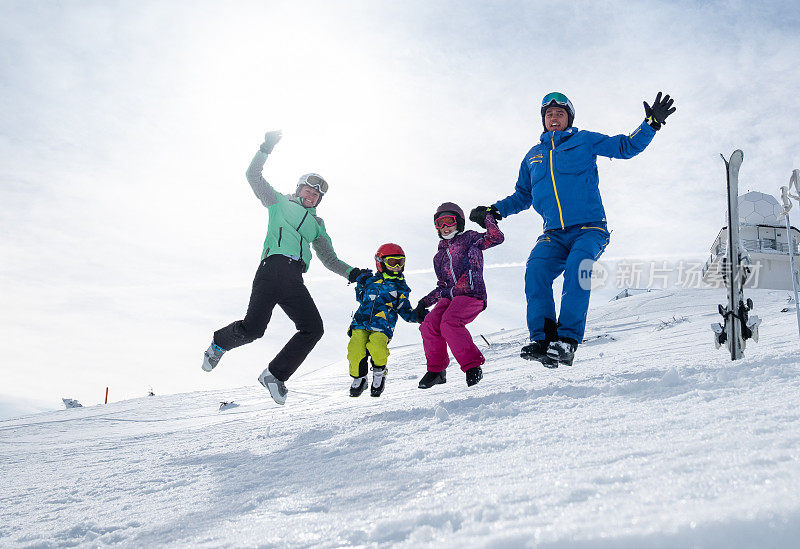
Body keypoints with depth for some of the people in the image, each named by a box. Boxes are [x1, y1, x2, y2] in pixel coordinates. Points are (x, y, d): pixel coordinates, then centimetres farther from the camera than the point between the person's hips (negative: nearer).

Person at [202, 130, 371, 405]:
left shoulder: (317, 224, 32)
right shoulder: (279, 202, 22)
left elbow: (330, 259, 30)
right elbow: (253, 176, 17)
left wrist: (351, 272, 14)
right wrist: (266, 148, 8)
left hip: (294, 279, 5)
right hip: (273, 267, -5)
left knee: (313, 329, -14)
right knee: (253, 328, -18)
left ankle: (275, 374, -1)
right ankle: (220, 343, 16)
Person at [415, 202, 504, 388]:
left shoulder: (470, 238, 14)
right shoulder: (439, 257, 27)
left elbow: (496, 238, 0)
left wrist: (487, 217, 1)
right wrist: (425, 302, 19)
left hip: (472, 295, -5)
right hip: (450, 297, 5)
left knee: (449, 323, -32)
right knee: (429, 324, -20)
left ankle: (472, 365, -20)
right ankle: (436, 369, 0)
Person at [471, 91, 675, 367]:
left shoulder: (584, 141, 13)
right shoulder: (533, 156, 23)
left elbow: (626, 147, 11)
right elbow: (522, 196, 32)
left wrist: (651, 123, -3)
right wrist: (495, 210, 17)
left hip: (589, 229, -3)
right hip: (554, 235, 3)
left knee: (577, 266, -33)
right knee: (536, 270, -26)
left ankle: (568, 340, -35)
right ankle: (543, 339, -26)